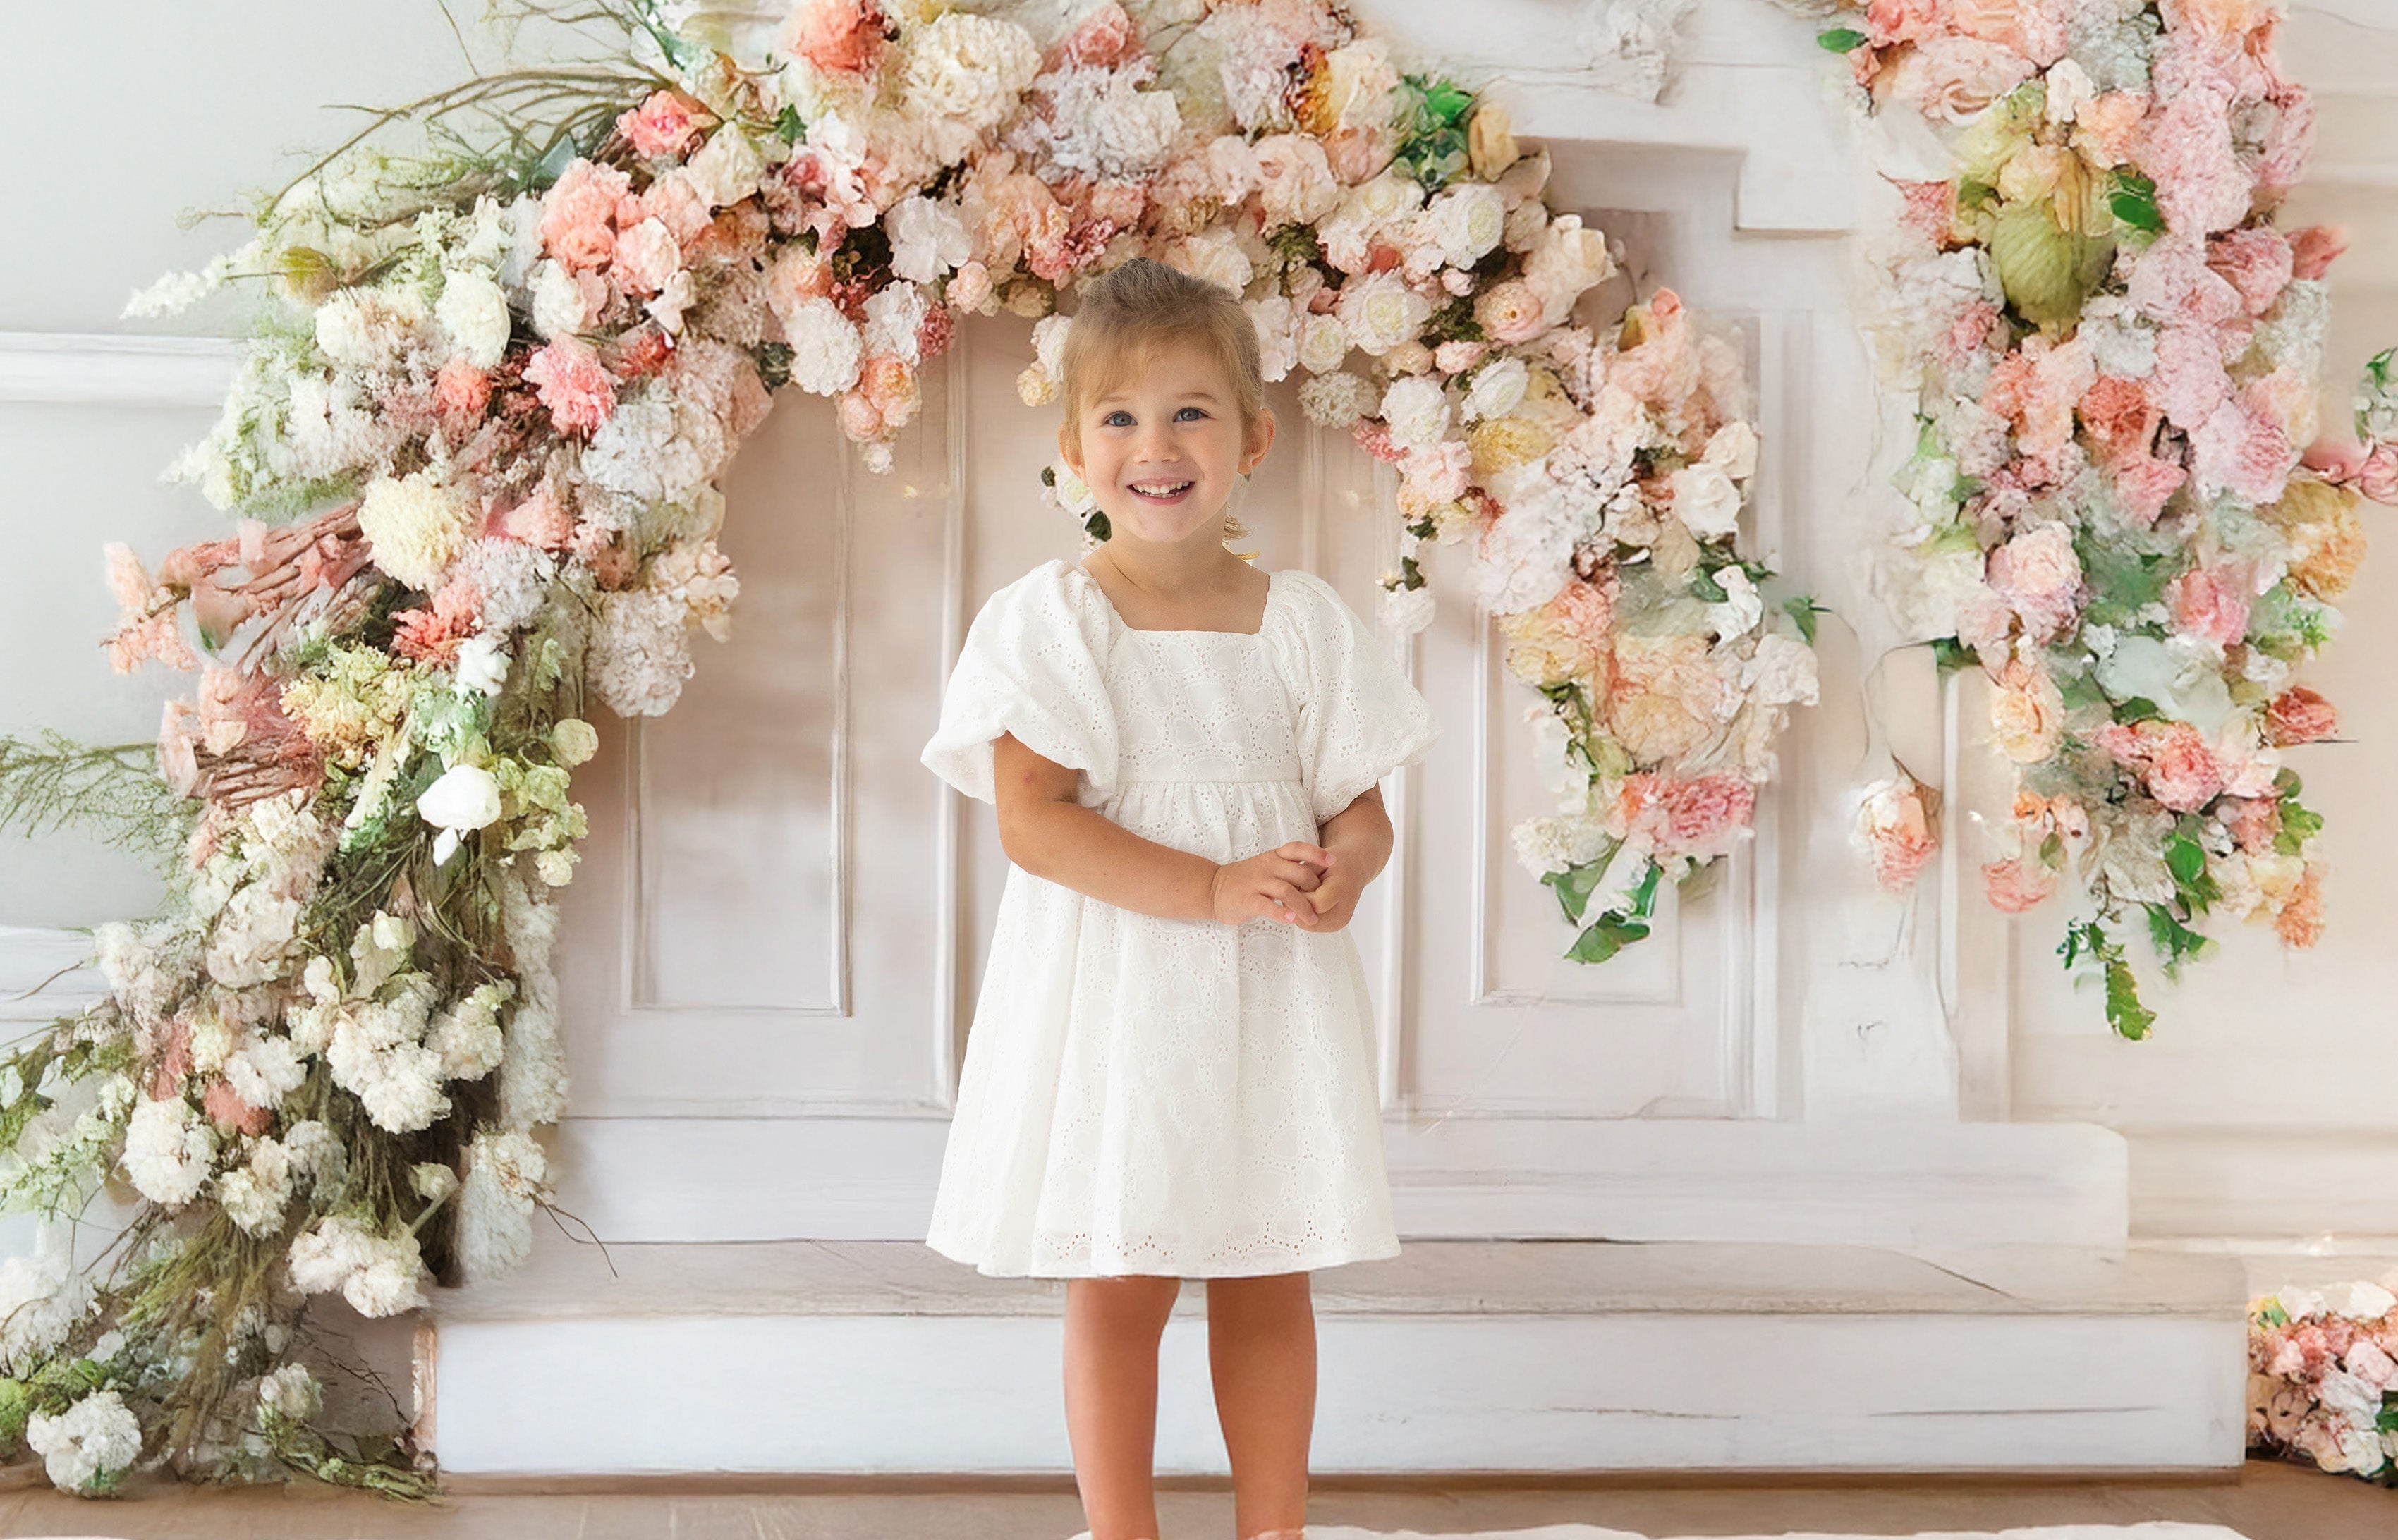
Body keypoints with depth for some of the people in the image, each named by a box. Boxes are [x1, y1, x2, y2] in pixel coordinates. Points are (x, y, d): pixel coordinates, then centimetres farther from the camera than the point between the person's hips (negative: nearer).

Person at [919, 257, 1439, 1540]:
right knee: (1119, 1282, 3)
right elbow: (1032, 820, -14)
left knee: (1267, 1280, 10)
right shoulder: (1048, 619, -6)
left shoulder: (1302, 619, 5)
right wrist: (1217, 889, -22)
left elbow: (1358, 801, 8)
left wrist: (1343, 871, -16)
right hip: (1111, 995, -3)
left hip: (1271, 1000, 3)